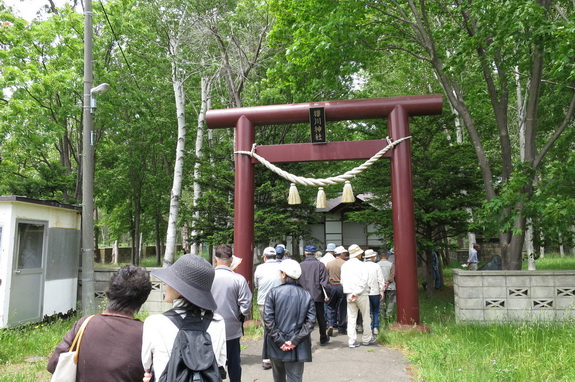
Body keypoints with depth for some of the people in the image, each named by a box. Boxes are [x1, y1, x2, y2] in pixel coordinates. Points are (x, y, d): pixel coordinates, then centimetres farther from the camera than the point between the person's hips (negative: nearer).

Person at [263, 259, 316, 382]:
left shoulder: (273, 293, -8)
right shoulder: (306, 295, -2)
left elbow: (268, 319, -13)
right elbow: (310, 321, -8)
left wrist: (279, 341, -9)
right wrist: (295, 341, -9)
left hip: (276, 346, 0)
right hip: (298, 348, 0)